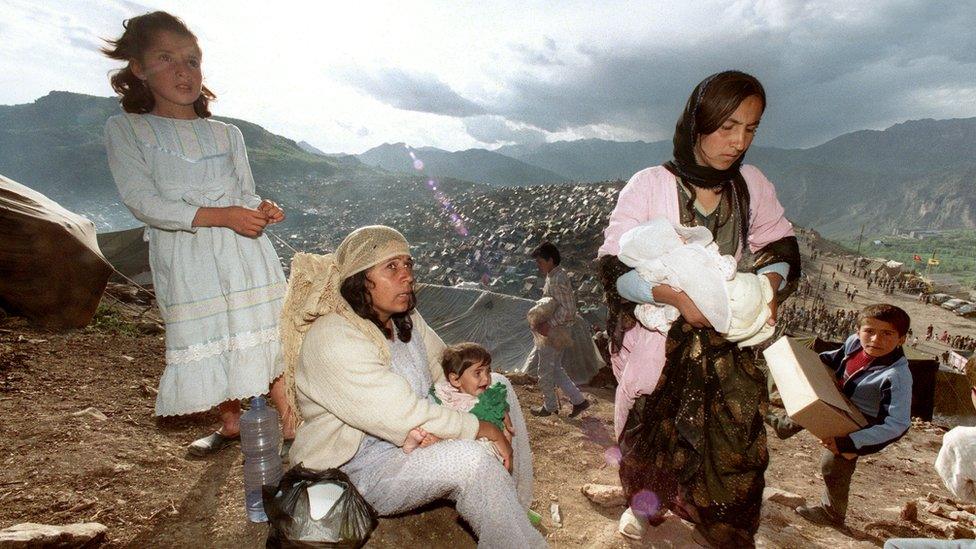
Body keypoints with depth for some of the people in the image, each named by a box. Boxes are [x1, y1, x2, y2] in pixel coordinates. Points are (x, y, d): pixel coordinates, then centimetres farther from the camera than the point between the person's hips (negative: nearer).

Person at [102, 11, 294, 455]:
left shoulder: (227, 133, 12)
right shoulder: (125, 129, 3)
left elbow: (246, 194, 11)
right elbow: (141, 201, -9)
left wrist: (262, 209, -14)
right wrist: (221, 216, -19)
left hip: (244, 252, 2)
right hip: (185, 261, -1)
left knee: (266, 334, -2)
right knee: (204, 340, 7)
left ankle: (290, 420, 8)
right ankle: (231, 424, 29)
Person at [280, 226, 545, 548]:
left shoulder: (405, 318, 0)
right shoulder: (334, 340, -27)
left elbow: (445, 370, 10)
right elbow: (404, 417, -29)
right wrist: (482, 428, -20)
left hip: (410, 438, 9)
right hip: (359, 467, -9)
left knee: (498, 385, 5)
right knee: (471, 459, -32)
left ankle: (517, 507, 8)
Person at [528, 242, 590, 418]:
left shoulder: (557, 279, -21)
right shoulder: (556, 275, 10)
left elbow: (567, 309, -25)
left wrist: (548, 324, -24)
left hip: (554, 333, -10)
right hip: (557, 331, 10)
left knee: (545, 372, 7)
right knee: (555, 370, 18)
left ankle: (550, 407, 23)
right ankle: (578, 400, 21)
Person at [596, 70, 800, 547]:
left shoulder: (752, 185, -2)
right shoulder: (649, 185, -14)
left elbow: (781, 247, 10)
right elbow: (612, 266, -16)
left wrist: (769, 282, -12)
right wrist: (673, 294, -30)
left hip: (725, 340, 3)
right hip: (657, 340, -3)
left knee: (736, 441, 3)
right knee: (649, 435, 13)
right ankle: (645, 506, 45)